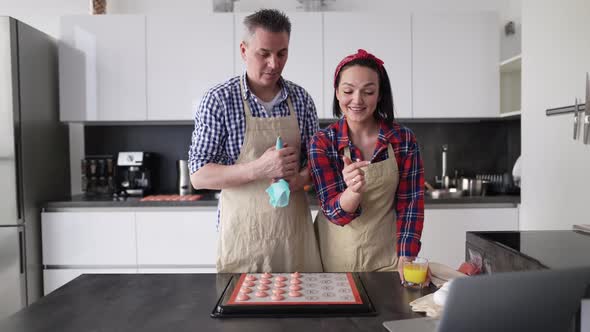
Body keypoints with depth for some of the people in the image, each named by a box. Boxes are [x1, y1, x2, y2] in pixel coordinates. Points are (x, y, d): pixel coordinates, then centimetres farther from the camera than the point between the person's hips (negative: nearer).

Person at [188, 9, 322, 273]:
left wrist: (300, 179, -12)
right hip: (244, 230, -3)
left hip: (295, 227, 3)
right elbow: (199, 176, -9)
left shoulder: (301, 99, 2)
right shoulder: (219, 99, -8)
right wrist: (258, 168, -23)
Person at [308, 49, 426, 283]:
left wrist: (405, 260, -12)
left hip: (386, 258, 1)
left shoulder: (404, 139, -9)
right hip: (335, 257, 0)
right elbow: (334, 212, -15)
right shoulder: (322, 142, -12)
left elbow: (410, 203, -5)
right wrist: (354, 190, -36)